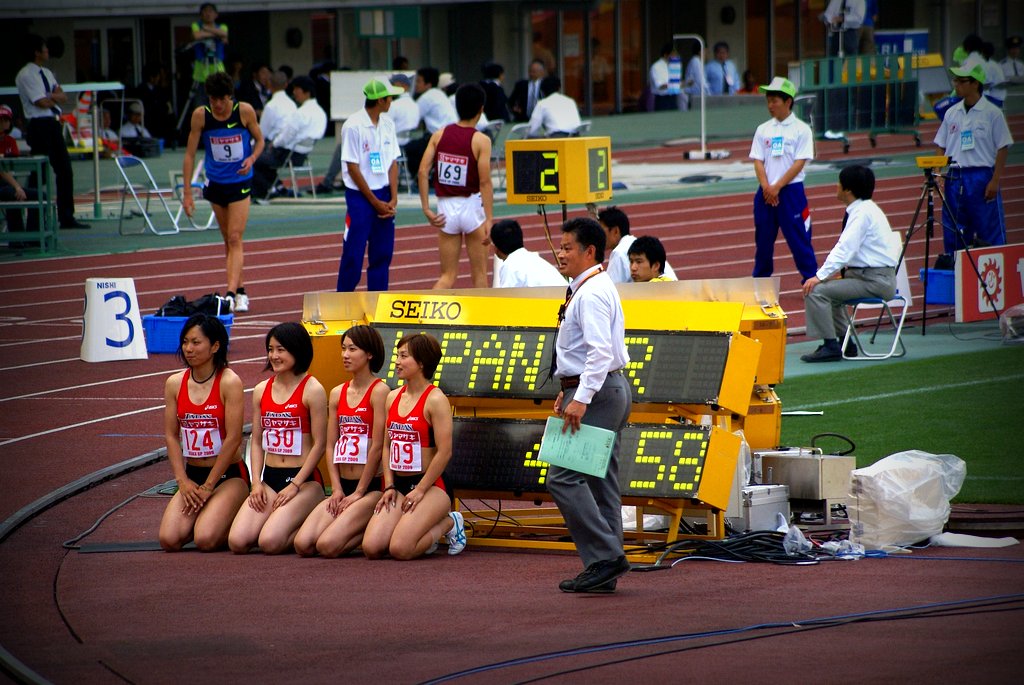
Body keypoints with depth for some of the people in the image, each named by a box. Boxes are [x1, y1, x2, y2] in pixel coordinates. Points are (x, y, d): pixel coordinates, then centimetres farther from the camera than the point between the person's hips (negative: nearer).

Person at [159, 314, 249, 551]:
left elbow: (233, 439, -14)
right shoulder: (175, 384, 4)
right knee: (169, 540, -16)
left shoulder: (229, 383, -11)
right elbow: (171, 436, 3)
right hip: (192, 475, 5)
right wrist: (183, 481, -8)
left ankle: (232, 522, 8)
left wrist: (208, 487, -13)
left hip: (228, 475, -5)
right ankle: (200, 516, 15)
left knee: (206, 540, -25)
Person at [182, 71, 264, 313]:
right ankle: (240, 291, 22)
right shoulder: (200, 115, -9)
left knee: (235, 239, -12)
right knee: (229, 241, 11)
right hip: (215, 182, 2)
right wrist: (187, 191, -8)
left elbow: (259, 140, 5)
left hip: (240, 183, -2)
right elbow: (190, 154, -4)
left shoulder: (245, 111, -11)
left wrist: (252, 159, -17)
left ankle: (231, 293, -21)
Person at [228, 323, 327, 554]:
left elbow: (319, 444, -8)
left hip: (304, 480, -6)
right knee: (237, 542, -14)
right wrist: (257, 483, -1)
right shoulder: (261, 391, 11)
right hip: (270, 478, 6)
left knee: (270, 542, -25)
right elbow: (257, 441, 13)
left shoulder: (312, 390, -7)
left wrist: (295, 486, -13)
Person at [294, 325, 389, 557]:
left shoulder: (379, 391, -9)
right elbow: (331, 446, 11)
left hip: (372, 487, -7)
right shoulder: (337, 394, 13)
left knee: (327, 545, -24)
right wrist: (337, 490, -1)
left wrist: (358, 493, -11)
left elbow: (377, 447, -12)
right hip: (343, 486, 7)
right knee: (303, 544, -12)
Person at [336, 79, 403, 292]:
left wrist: (393, 199, -3)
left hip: (384, 196, 6)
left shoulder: (387, 124, 6)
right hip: (360, 196, -6)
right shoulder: (353, 126, -13)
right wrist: (375, 202, -10)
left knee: (382, 253, 7)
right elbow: (353, 168, -12)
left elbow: (393, 163, 8)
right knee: (353, 253, -3)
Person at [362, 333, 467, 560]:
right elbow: (387, 446, 13)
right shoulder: (393, 398, 10)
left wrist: (420, 490, -14)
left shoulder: (435, 400, -11)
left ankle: (448, 524, 6)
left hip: (431, 487, -6)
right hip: (399, 484, 6)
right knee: (371, 548, -13)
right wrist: (390, 486, 1)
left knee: (400, 549, -23)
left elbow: (444, 452, -15)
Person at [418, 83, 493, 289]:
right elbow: (484, 182, -15)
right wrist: (489, 219, -14)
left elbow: (423, 171, -4)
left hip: (446, 208, 3)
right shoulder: (481, 141, -10)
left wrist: (426, 209, -1)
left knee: (448, 276, 9)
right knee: (479, 273, 12)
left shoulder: (440, 135, 1)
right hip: (472, 206, -3)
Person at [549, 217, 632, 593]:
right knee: (600, 481, 10)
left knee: (564, 477, -13)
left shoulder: (591, 294, -16)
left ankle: (605, 555, -16)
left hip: (597, 392, -11)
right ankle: (602, 569, 11)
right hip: (608, 389, 11)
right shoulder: (591, 289, 17)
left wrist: (581, 399, -30)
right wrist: (570, 390, 23)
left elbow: (600, 351, -26)